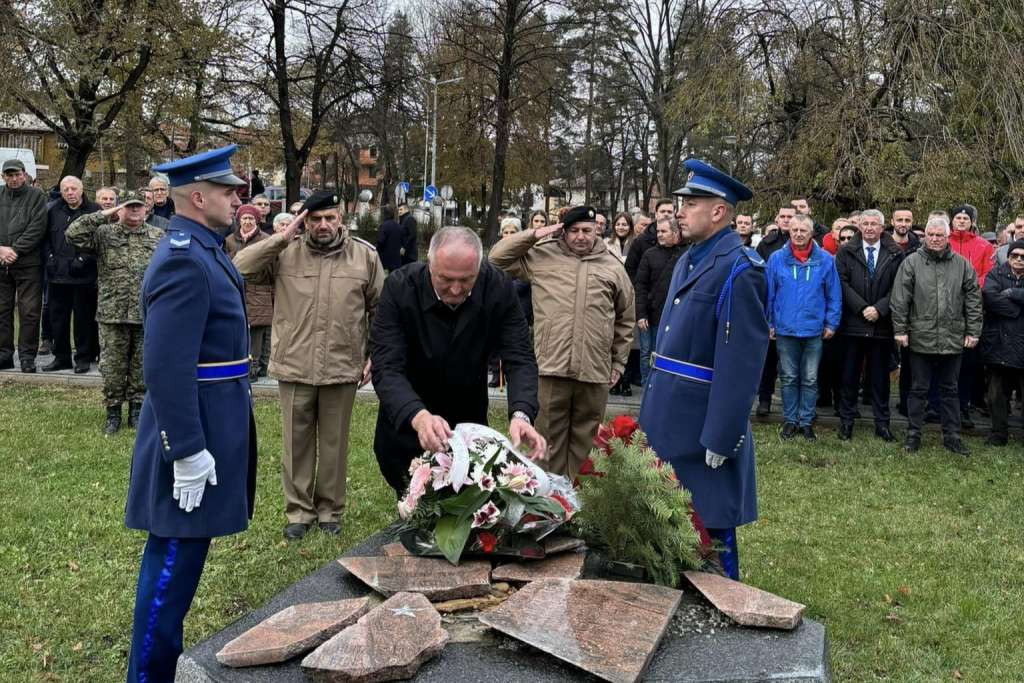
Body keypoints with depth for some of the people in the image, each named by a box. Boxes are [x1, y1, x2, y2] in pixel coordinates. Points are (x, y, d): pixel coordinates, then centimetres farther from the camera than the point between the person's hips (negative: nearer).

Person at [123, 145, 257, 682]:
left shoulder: (201, 251, 12)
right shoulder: (184, 260, -21)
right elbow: (165, 368, -26)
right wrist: (188, 450, -24)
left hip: (210, 427, 10)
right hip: (195, 435, -10)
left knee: (178, 556, 20)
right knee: (174, 559, 0)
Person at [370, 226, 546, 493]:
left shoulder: (499, 288, -21)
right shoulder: (400, 287, -26)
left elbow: (520, 360, -22)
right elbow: (386, 367, -33)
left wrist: (521, 414, -43)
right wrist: (418, 416, -52)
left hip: (471, 420, 2)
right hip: (407, 422, -2)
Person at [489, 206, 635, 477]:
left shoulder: (613, 267, 10)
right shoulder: (541, 256, 6)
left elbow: (625, 320, 15)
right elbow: (498, 257, 4)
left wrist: (619, 362, 13)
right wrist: (533, 235, -2)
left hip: (595, 370, 1)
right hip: (552, 366, -1)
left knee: (584, 439, 11)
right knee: (550, 436, 7)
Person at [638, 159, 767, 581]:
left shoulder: (739, 270, -17)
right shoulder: (688, 261, 13)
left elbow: (741, 362, -21)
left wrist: (720, 438, -21)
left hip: (702, 425, -9)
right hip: (669, 418, 9)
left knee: (710, 530, 4)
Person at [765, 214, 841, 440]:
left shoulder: (825, 260, -3)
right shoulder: (777, 259, -2)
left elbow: (834, 294, 1)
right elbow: (768, 293, 2)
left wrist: (831, 323, -2)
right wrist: (769, 323, 0)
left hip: (814, 330, 0)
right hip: (785, 329, 0)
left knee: (810, 379, 9)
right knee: (788, 378, 10)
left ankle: (806, 421, 19)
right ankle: (790, 420, 21)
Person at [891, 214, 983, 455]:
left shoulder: (962, 265, 5)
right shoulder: (911, 262, -2)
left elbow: (973, 300, 7)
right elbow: (899, 299, -4)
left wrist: (973, 332, 3)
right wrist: (900, 330, -7)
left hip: (953, 340, 2)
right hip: (921, 338, -2)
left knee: (949, 390, 13)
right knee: (918, 390, 7)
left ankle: (952, 436, 22)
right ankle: (913, 435, 17)